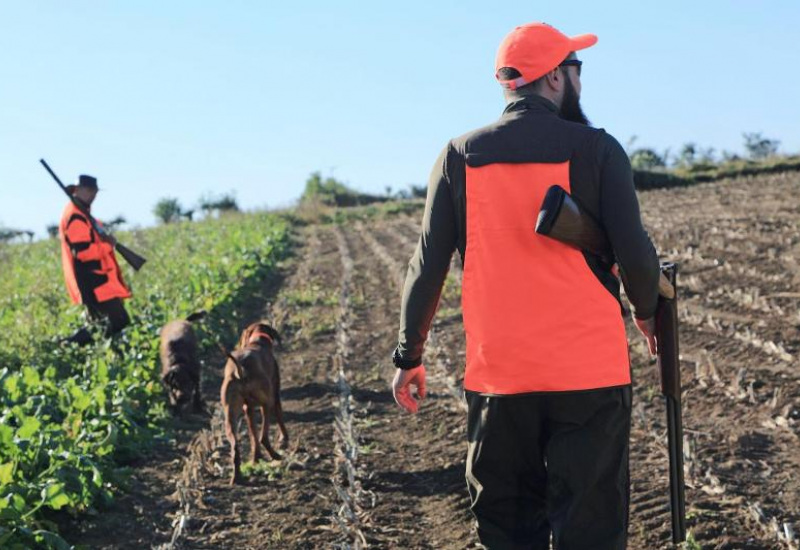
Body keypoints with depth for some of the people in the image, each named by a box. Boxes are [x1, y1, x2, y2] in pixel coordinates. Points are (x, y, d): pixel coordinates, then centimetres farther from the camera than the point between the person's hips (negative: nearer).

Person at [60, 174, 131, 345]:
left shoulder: (80, 214, 17)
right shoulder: (75, 217, -16)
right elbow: (83, 251, -25)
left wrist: (104, 240, 5)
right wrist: (108, 245, -14)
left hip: (95, 280, 11)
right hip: (93, 282, -11)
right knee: (120, 321, -13)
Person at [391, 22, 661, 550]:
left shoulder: (461, 156, 3)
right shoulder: (596, 148, -3)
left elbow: (429, 266, 1)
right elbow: (634, 252, -7)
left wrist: (409, 356, 10)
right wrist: (647, 312, 14)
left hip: (498, 377, 2)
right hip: (589, 374, -2)